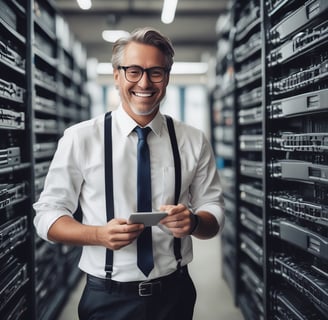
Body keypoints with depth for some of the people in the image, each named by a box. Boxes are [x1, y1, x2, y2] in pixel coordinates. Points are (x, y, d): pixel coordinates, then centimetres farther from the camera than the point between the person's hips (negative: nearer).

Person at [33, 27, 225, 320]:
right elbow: (47, 214, -5)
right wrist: (100, 235, -23)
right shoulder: (80, 138, -7)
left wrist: (193, 221, -22)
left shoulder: (194, 141, -1)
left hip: (174, 295, 2)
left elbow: (214, 212, 2)